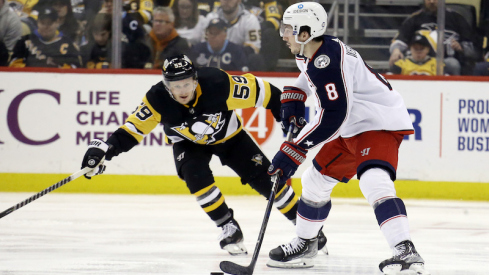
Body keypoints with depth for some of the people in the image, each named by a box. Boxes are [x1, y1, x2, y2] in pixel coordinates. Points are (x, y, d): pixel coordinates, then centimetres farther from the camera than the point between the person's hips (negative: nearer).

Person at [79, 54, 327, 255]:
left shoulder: (218, 84, -36)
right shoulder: (158, 99, -31)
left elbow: (260, 91, -26)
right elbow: (134, 127, -22)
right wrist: (106, 148, -35)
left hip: (228, 135, -1)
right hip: (189, 142, 1)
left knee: (263, 177, -7)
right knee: (196, 176, -27)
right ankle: (229, 228, -11)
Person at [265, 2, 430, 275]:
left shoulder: (328, 61, -28)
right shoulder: (309, 52, 4)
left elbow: (332, 118, -32)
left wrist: (294, 150, -30)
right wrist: (293, 100, 14)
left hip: (380, 124, -11)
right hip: (351, 128, 11)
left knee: (374, 182, -32)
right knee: (316, 180, 18)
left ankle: (406, 252, -40)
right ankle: (305, 244, 36)